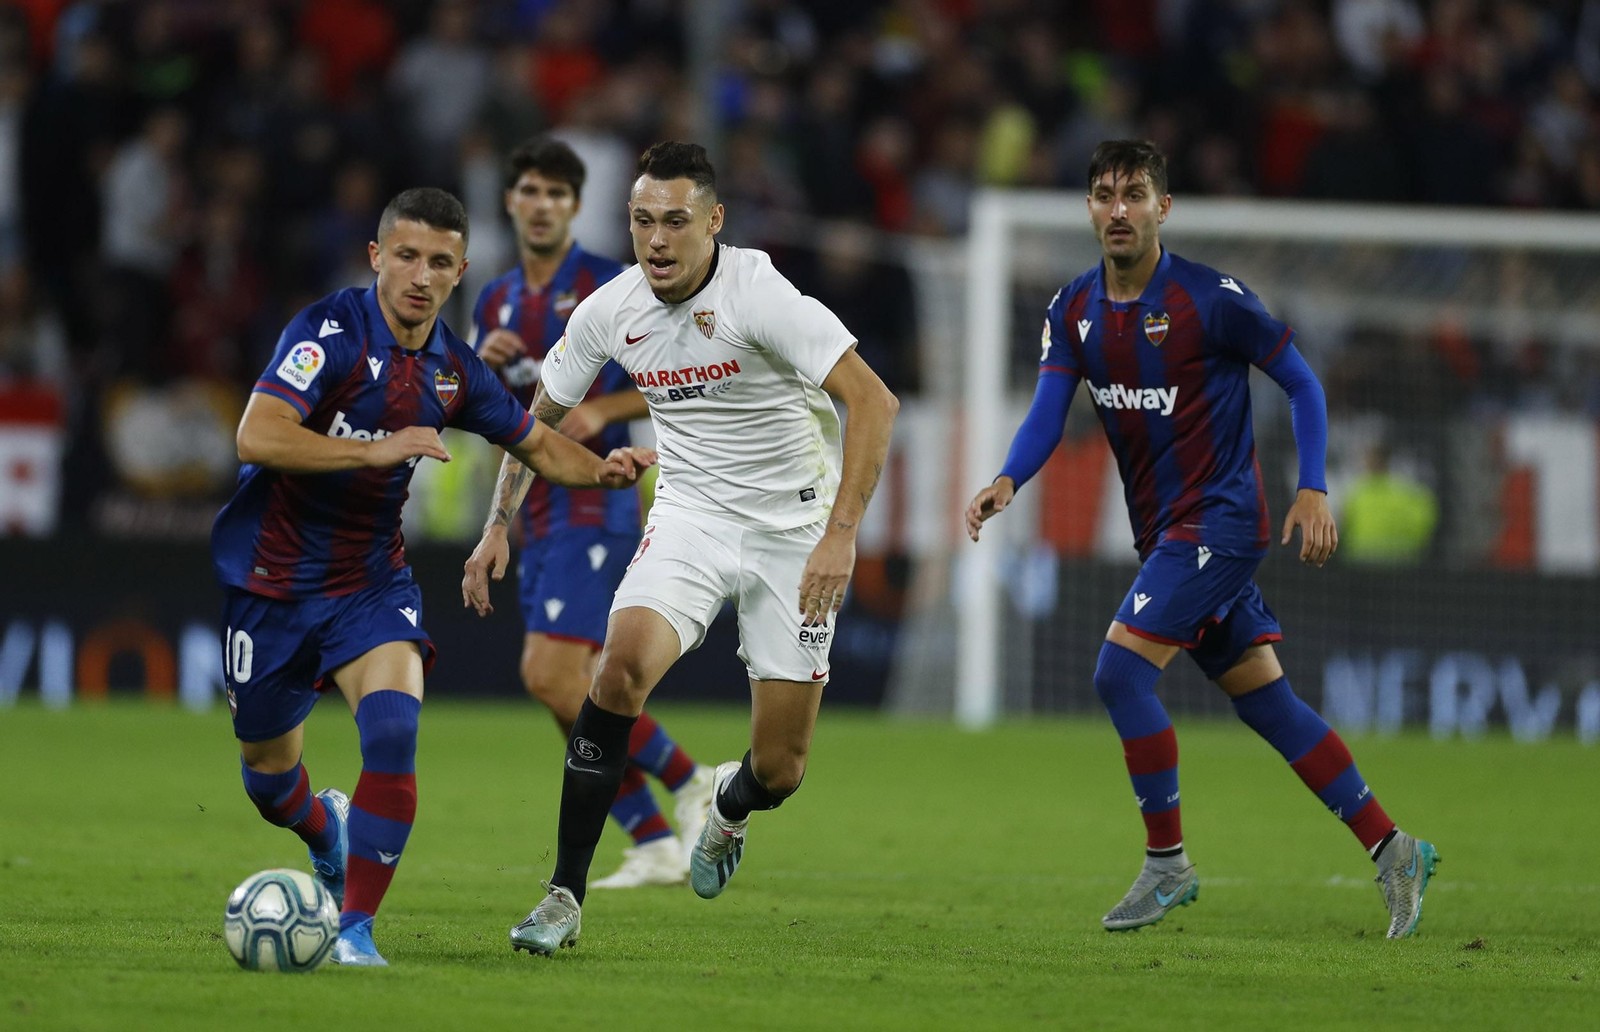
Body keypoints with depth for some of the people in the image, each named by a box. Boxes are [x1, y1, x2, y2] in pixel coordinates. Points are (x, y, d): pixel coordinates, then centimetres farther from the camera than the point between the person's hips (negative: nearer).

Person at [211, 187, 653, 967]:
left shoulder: (453, 369, -1)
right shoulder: (332, 330, -19)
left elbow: (536, 443, 16)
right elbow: (257, 437, -31)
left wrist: (603, 470, -5)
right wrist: (380, 448, -39)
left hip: (372, 581, 3)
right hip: (273, 578, -3)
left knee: (393, 730, -24)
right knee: (267, 773, 12)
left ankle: (355, 930, -15)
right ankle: (323, 828, 51)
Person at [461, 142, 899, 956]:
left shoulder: (759, 294, -21)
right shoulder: (610, 312, -5)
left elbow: (874, 402, -25)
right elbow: (542, 415, 14)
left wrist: (841, 535, -32)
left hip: (793, 530, -3)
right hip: (691, 515, 3)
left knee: (779, 771, -2)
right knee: (623, 661, -27)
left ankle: (729, 806, 40)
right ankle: (565, 896, -19)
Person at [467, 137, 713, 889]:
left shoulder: (609, 286, -6)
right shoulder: (497, 303, 15)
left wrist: (602, 409, -18)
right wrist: (485, 366, -1)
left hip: (594, 507, -8)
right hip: (537, 513, 8)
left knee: (551, 676, -18)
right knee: (576, 696, 3)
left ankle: (689, 783, -4)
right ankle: (655, 847, 8)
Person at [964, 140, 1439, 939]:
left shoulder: (1210, 298, -13)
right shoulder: (1074, 311, 5)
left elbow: (1301, 382, -5)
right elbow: (1048, 411, -4)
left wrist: (1313, 490, -13)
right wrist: (1007, 481, -24)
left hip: (1218, 519, -7)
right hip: (1163, 532, 7)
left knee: (1121, 669, -18)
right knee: (1266, 701, 9)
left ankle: (1167, 864, -5)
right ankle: (1392, 850, 17)